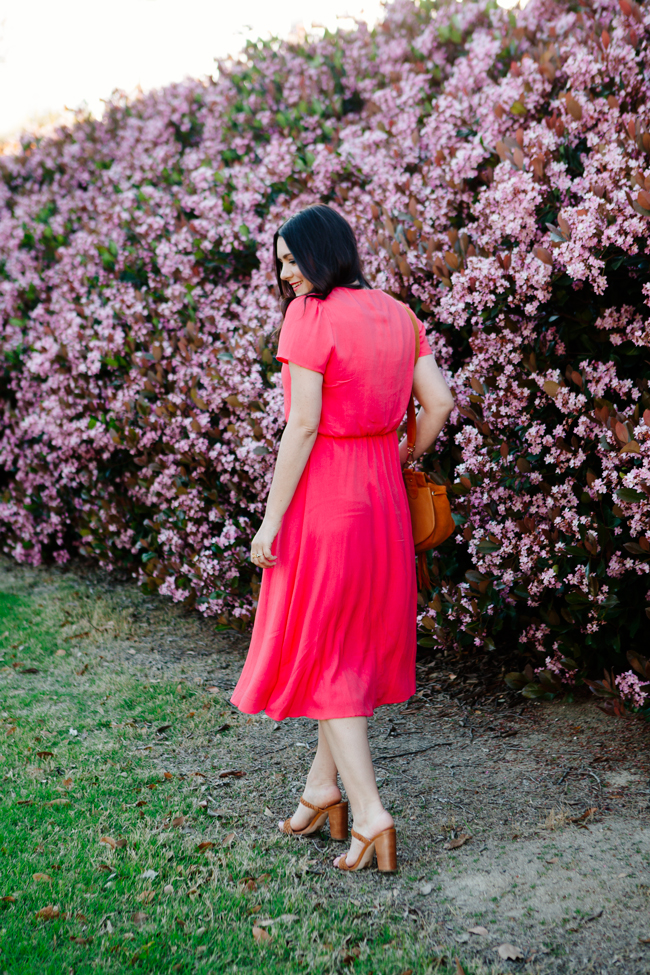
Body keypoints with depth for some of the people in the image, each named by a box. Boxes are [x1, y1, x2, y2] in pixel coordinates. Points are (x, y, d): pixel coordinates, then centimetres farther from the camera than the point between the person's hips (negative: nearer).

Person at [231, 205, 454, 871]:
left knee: (322, 649, 3)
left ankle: (370, 814, -1)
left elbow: (303, 425, -17)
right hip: (382, 494, 7)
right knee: (356, 641, 16)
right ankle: (322, 789, 29)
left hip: (322, 493, -7)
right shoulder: (396, 315, 7)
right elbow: (440, 403, 6)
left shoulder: (309, 318, -13)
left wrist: (272, 517, -13)